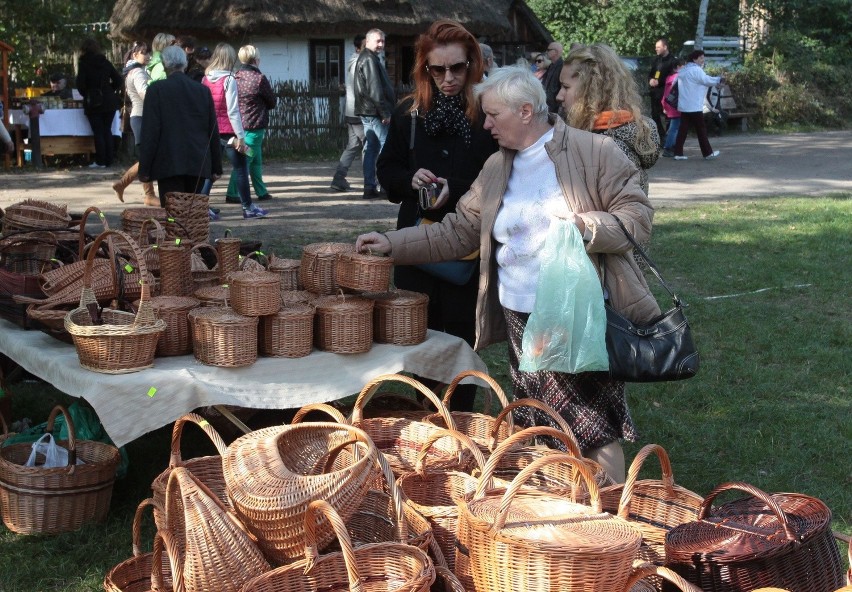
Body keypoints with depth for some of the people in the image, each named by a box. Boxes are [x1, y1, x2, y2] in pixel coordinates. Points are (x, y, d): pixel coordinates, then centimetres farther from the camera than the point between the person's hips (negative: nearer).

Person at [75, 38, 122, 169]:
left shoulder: (84, 64, -6)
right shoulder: (105, 62, 5)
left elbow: (80, 84, -10)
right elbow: (118, 81, 3)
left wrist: (85, 94, 8)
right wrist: (109, 91, 12)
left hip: (93, 103, -4)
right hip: (109, 102, 4)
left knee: (98, 132, 0)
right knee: (107, 131, 9)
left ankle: (100, 161, 0)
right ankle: (108, 160, 9)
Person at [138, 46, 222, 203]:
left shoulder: (156, 90, -4)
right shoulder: (203, 91, 7)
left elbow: (150, 132, -7)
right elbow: (213, 131, 9)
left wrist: (144, 169, -4)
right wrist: (216, 167, 15)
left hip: (169, 165, -4)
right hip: (198, 164, 4)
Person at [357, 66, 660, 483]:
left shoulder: (593, 151, -5)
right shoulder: (496, 169, 12)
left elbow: (637, 215, -7)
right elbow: (458, 231, 13)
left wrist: (587, 227, -23)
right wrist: (392, 244, 6)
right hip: (522, 318, 5)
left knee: (594, 424, -3)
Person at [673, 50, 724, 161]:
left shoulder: (683, 70, 17)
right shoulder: (696, 69, -13)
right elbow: (706, 80, -13)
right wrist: (719, 79, 0)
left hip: (684, 105, 8)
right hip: (694, 106, -8)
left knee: (683, 129, 5)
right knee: (701, 129, 0)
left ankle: (678, 153, 0)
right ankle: (708, 153, 8)